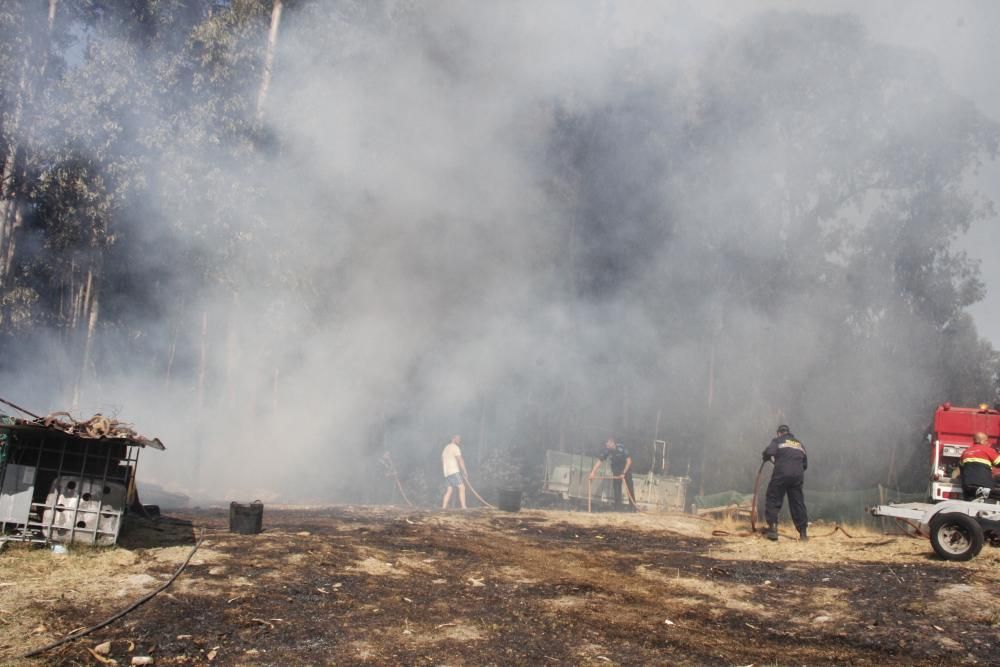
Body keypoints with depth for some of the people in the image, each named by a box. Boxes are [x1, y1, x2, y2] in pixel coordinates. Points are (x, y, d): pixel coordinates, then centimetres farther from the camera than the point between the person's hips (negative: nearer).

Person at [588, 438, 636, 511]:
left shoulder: (621, 448, -31)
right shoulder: (607, 450, -21)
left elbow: (629, 460, -26)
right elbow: (599, 461, -21)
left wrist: (624, 473, -29)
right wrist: (593, 472, -32)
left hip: (626, 467, -3)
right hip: (616, 468, 3)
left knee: (629, 486, -6)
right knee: (616, 486, -5)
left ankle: (632, 506, 1)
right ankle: (618, 507, -1)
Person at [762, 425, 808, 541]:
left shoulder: (778, 440, 9)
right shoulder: (799, 444, 24)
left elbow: (769, 452, -9)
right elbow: (805, 464, 22)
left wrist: (767, 458, 12)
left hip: (781, 474, -4)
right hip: (798, 475, 4)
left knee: (773, 500, 4)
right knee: (798, 503, 10)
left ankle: (773, 528, -6)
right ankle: (803, 533, 10)